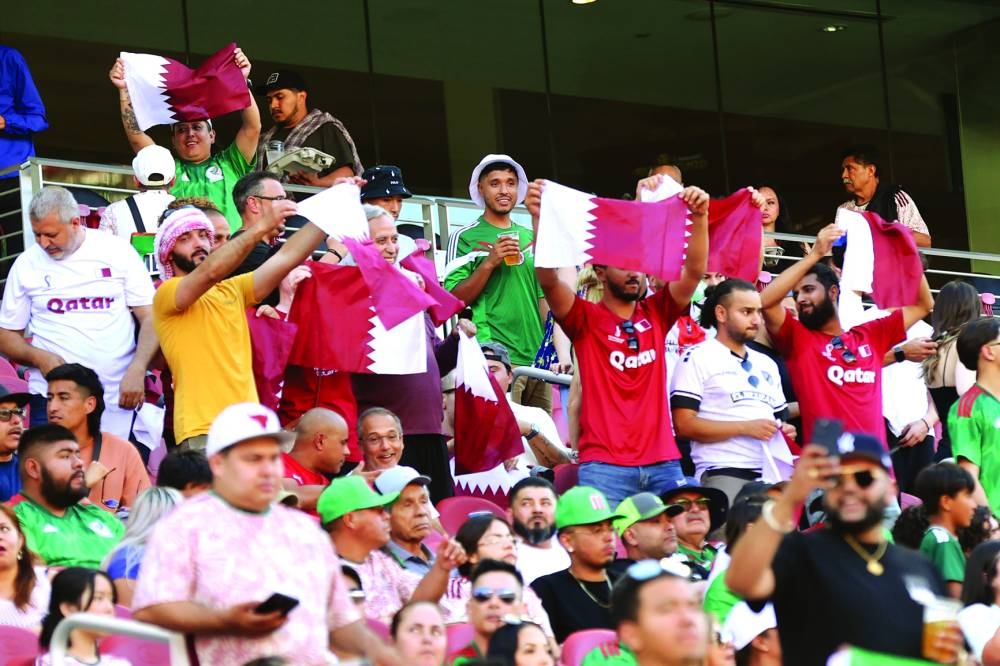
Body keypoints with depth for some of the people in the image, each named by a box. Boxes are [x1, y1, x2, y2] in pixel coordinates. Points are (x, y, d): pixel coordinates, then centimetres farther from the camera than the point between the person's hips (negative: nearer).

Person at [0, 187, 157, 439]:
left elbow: (150, 317, 4)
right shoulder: (27, 264, 7)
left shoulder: (117, 251, 4)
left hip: (119, 398, -1)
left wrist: (137, 370, -12)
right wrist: (37, 357, -9)